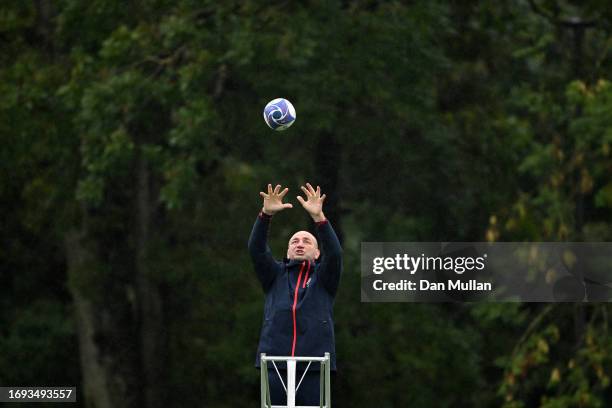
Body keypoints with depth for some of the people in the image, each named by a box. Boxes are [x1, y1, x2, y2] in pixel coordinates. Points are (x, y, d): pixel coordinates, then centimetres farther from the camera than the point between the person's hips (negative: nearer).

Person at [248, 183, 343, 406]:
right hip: (276, 366, 1)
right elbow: (256, 249, 1)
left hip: (314, 369, -1)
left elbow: (334, 253, -7)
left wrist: (318, 217, -21)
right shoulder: (276, 275, 18)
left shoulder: (324, 277, 13)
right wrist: (266, 214, -15)